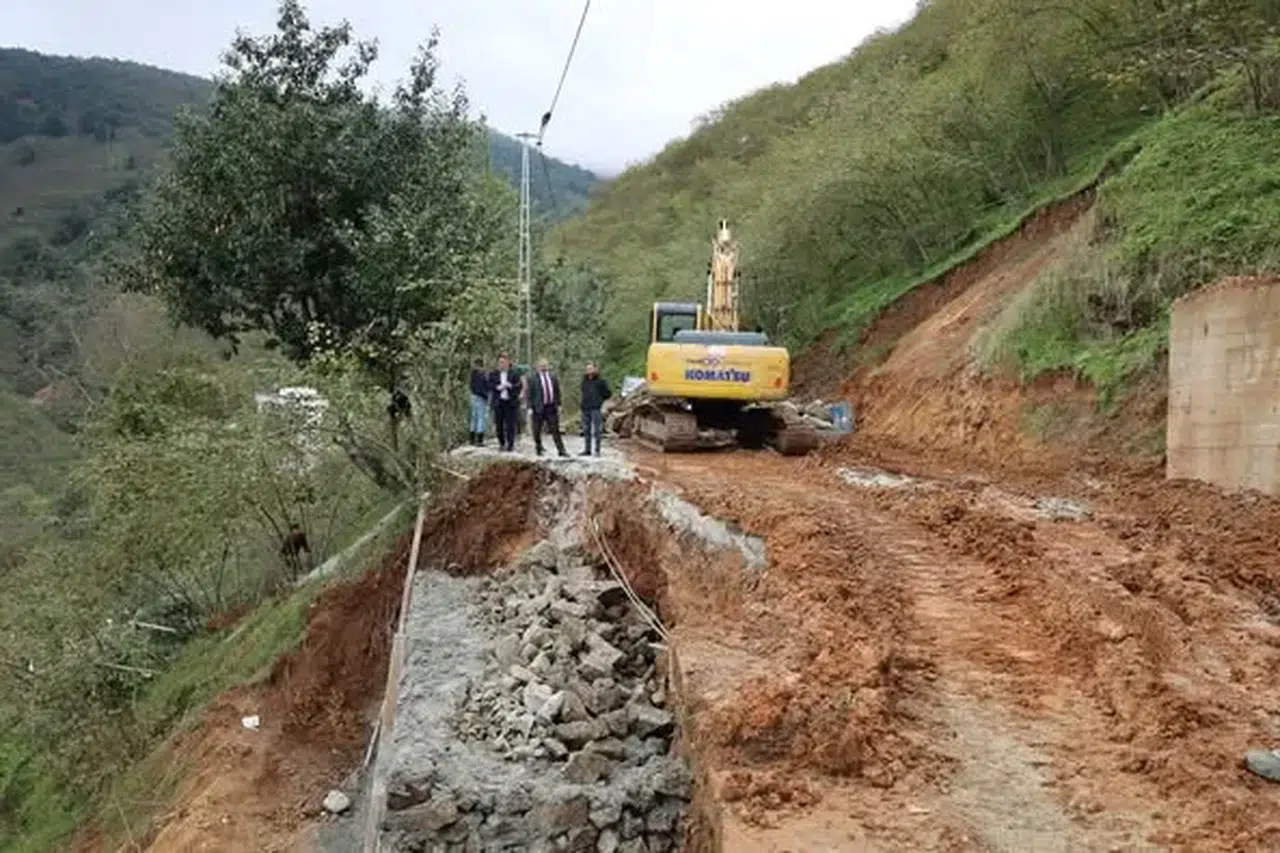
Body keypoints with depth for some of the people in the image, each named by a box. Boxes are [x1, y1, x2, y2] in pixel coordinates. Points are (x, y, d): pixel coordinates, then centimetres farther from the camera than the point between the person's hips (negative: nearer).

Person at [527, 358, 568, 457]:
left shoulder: (553, 377, 10)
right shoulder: (532, 379, -2)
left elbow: (557, 392, 14)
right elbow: (530, 394, -4)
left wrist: (558, 404, 9)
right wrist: (530, 407, -9)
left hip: (551, 407, 3)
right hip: (538, 408, -3)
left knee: (555, 430, 1)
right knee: (537, 430, 5)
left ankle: (561, 450, 1)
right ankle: (539, 450, 19)